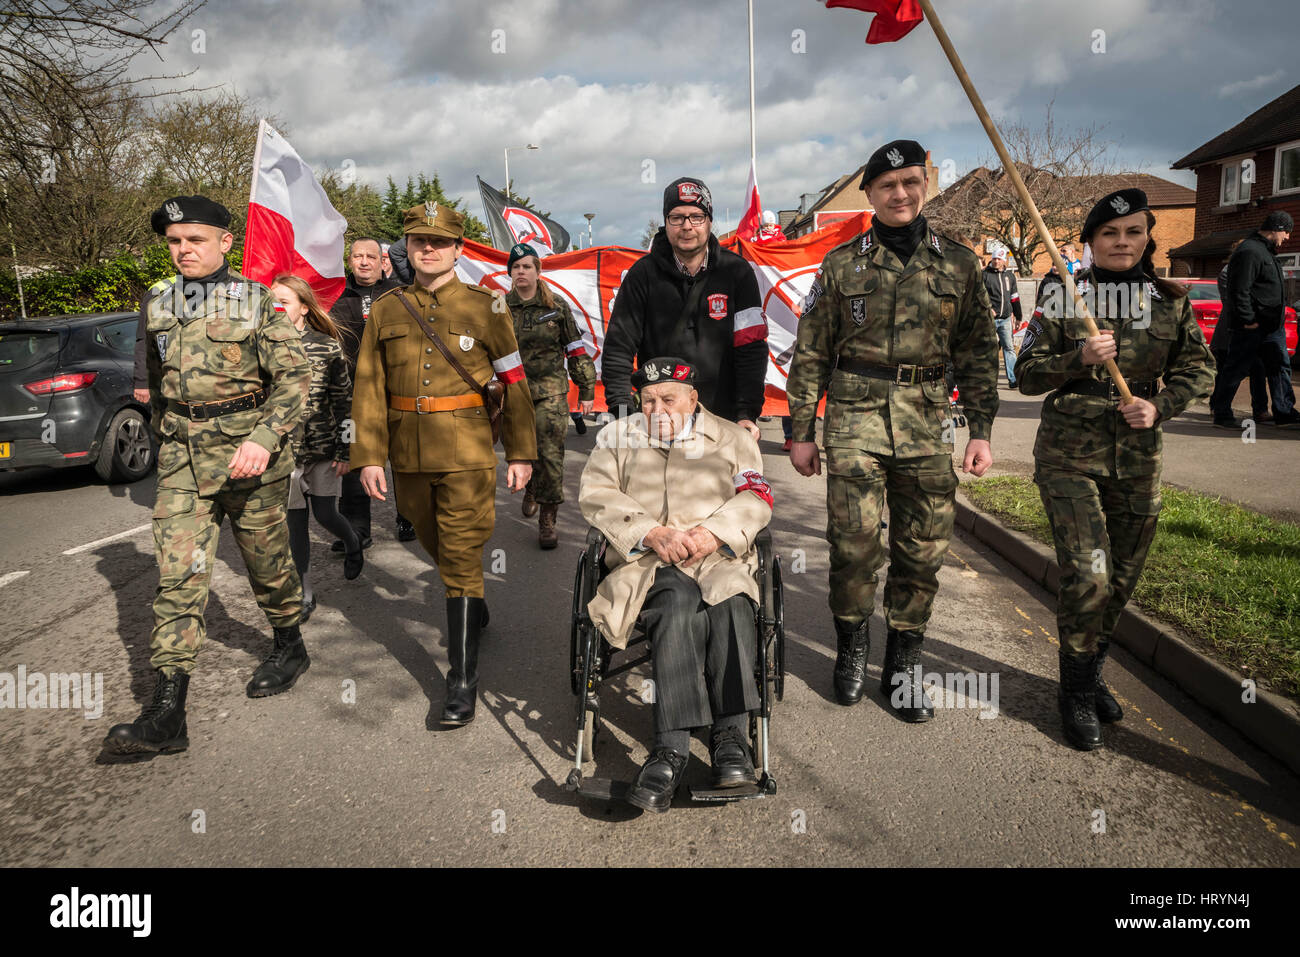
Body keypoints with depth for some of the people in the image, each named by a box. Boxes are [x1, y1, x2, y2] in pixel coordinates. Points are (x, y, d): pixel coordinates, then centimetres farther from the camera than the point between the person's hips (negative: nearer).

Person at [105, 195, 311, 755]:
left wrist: (264, 438, -22)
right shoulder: (158, 306, 11)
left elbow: (294, 377, -9)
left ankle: (289, 647, 36)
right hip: (181, 458, 4)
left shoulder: (258, 302, -4)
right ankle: (167, 713, -4)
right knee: (177, 577, -4)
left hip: (248, 453, -3)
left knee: (266, 562, 10)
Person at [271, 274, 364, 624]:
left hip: (322, 447, -2)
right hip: (283, 448, 2)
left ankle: (354, 544, 37)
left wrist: (344, 450, -5)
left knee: (325, 515, 1)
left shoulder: (327, 346, -5)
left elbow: (344, 400, -3)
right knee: (295, 520, 4)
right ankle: (305, 594, 16)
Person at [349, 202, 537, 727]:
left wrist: (521, 453, -4)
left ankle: (463, 678, 1)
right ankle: (475, 612, 47)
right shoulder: (385, 310, 6)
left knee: (461, 560, -5)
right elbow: (369, 388, 4)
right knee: (437, 547, 20)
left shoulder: (485, 307, -1)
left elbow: (514, 382, -1)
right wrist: (368, 457, -2)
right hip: (409, 457, 4)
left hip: (467, 456, -4)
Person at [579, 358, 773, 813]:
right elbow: (595, 494, 4)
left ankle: (730, 736, -34)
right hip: (643, 560, -1)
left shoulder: (733, 438, 20)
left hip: (718, 557, 1)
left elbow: (756, 498, 6)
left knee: (730, 601, -34)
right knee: (679, 601, -35)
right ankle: (673, 745, -40)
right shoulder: (617, 435, 19)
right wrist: (652, 533, -12)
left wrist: (713, 532, -15)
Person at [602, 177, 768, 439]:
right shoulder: (644, 273, 1)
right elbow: (619, 346, -2)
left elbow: (751, 348, -3)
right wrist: (622, 412, -11)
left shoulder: (736, 272, 1)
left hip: (723, 418, 0)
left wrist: (748, 415, -12)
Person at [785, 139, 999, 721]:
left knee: (924, 548, 4)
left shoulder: (959, 264, 10)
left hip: (927, 419, 2)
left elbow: (978, 352, 12)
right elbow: (810, 353, 7)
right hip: (855, 415, -2)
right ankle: (852, 649, 17)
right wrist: (801, 432, 3)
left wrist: (981, 430, 5)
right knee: (854, 543, -7)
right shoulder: (841, 265, 6)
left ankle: (902, 666, 18)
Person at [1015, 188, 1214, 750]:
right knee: (1087, 577, -11)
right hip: (1069, 456, -4)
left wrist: (1161, 405, -8)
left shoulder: (1170, 301, 6)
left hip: (1138, 458, 4)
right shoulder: (1064, 299, -2)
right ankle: (1076, 694, 9)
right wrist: (1079, 358, -19)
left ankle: (1091, 673, 35)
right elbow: (1027, 374, -2)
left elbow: (1198, 368, 10)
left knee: (1121, 580, 12)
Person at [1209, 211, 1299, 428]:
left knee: (1279, 367, 10)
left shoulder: (1266, 251, 18)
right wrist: (1248, 320, -21)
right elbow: (1239, 290, -22)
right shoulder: (1250, 252, -16)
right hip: (1251, 326, -10)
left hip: (1271, 324, 10)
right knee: (1235, 369, -2)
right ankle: (1221, 414, 7)